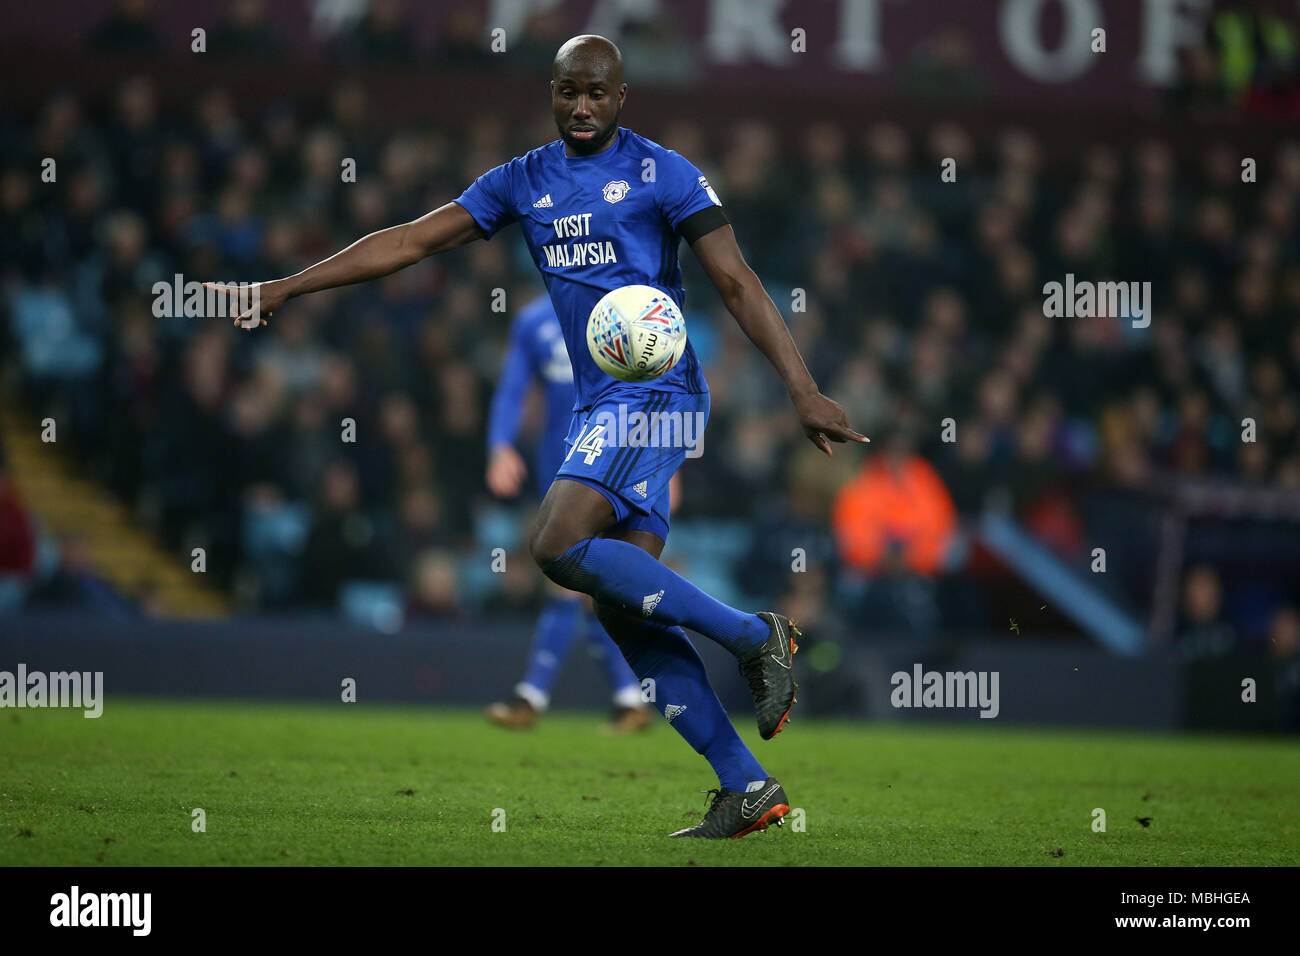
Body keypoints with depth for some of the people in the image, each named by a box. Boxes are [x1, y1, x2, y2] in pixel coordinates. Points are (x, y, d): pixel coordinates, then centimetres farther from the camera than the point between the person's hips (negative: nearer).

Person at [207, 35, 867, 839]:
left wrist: (804, 391, -14)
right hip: (600, 405, 7)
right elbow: (413, 242, 15)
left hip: (655, 392, -7)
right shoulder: (523, 183, 14)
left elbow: (737, 284, -6)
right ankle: (748, 790, 1)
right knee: (623, 607, -1)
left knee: (561, 546, -23)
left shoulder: (661, 173, -3)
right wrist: (283, 289, 12)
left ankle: (754, 637, -14)